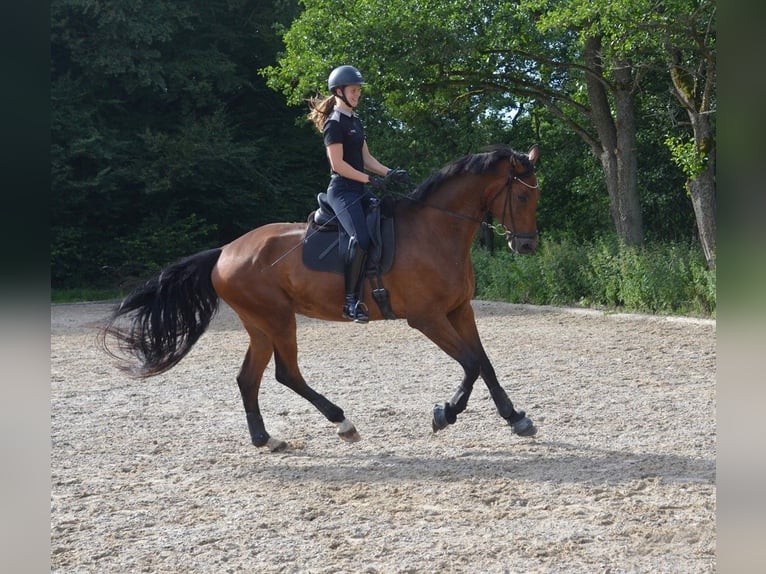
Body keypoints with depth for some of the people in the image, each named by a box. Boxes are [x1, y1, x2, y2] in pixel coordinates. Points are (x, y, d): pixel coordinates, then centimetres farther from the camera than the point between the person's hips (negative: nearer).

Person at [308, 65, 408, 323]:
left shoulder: (355, 121, 17)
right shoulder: (334, 123, -10)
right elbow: (338, 164, -16)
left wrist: (389, 173, 4)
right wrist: (370, 180, -16)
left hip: (359, 190, 10)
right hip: (342, 190, -10)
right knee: (361, 238, -27)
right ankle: (350, 299, -24)